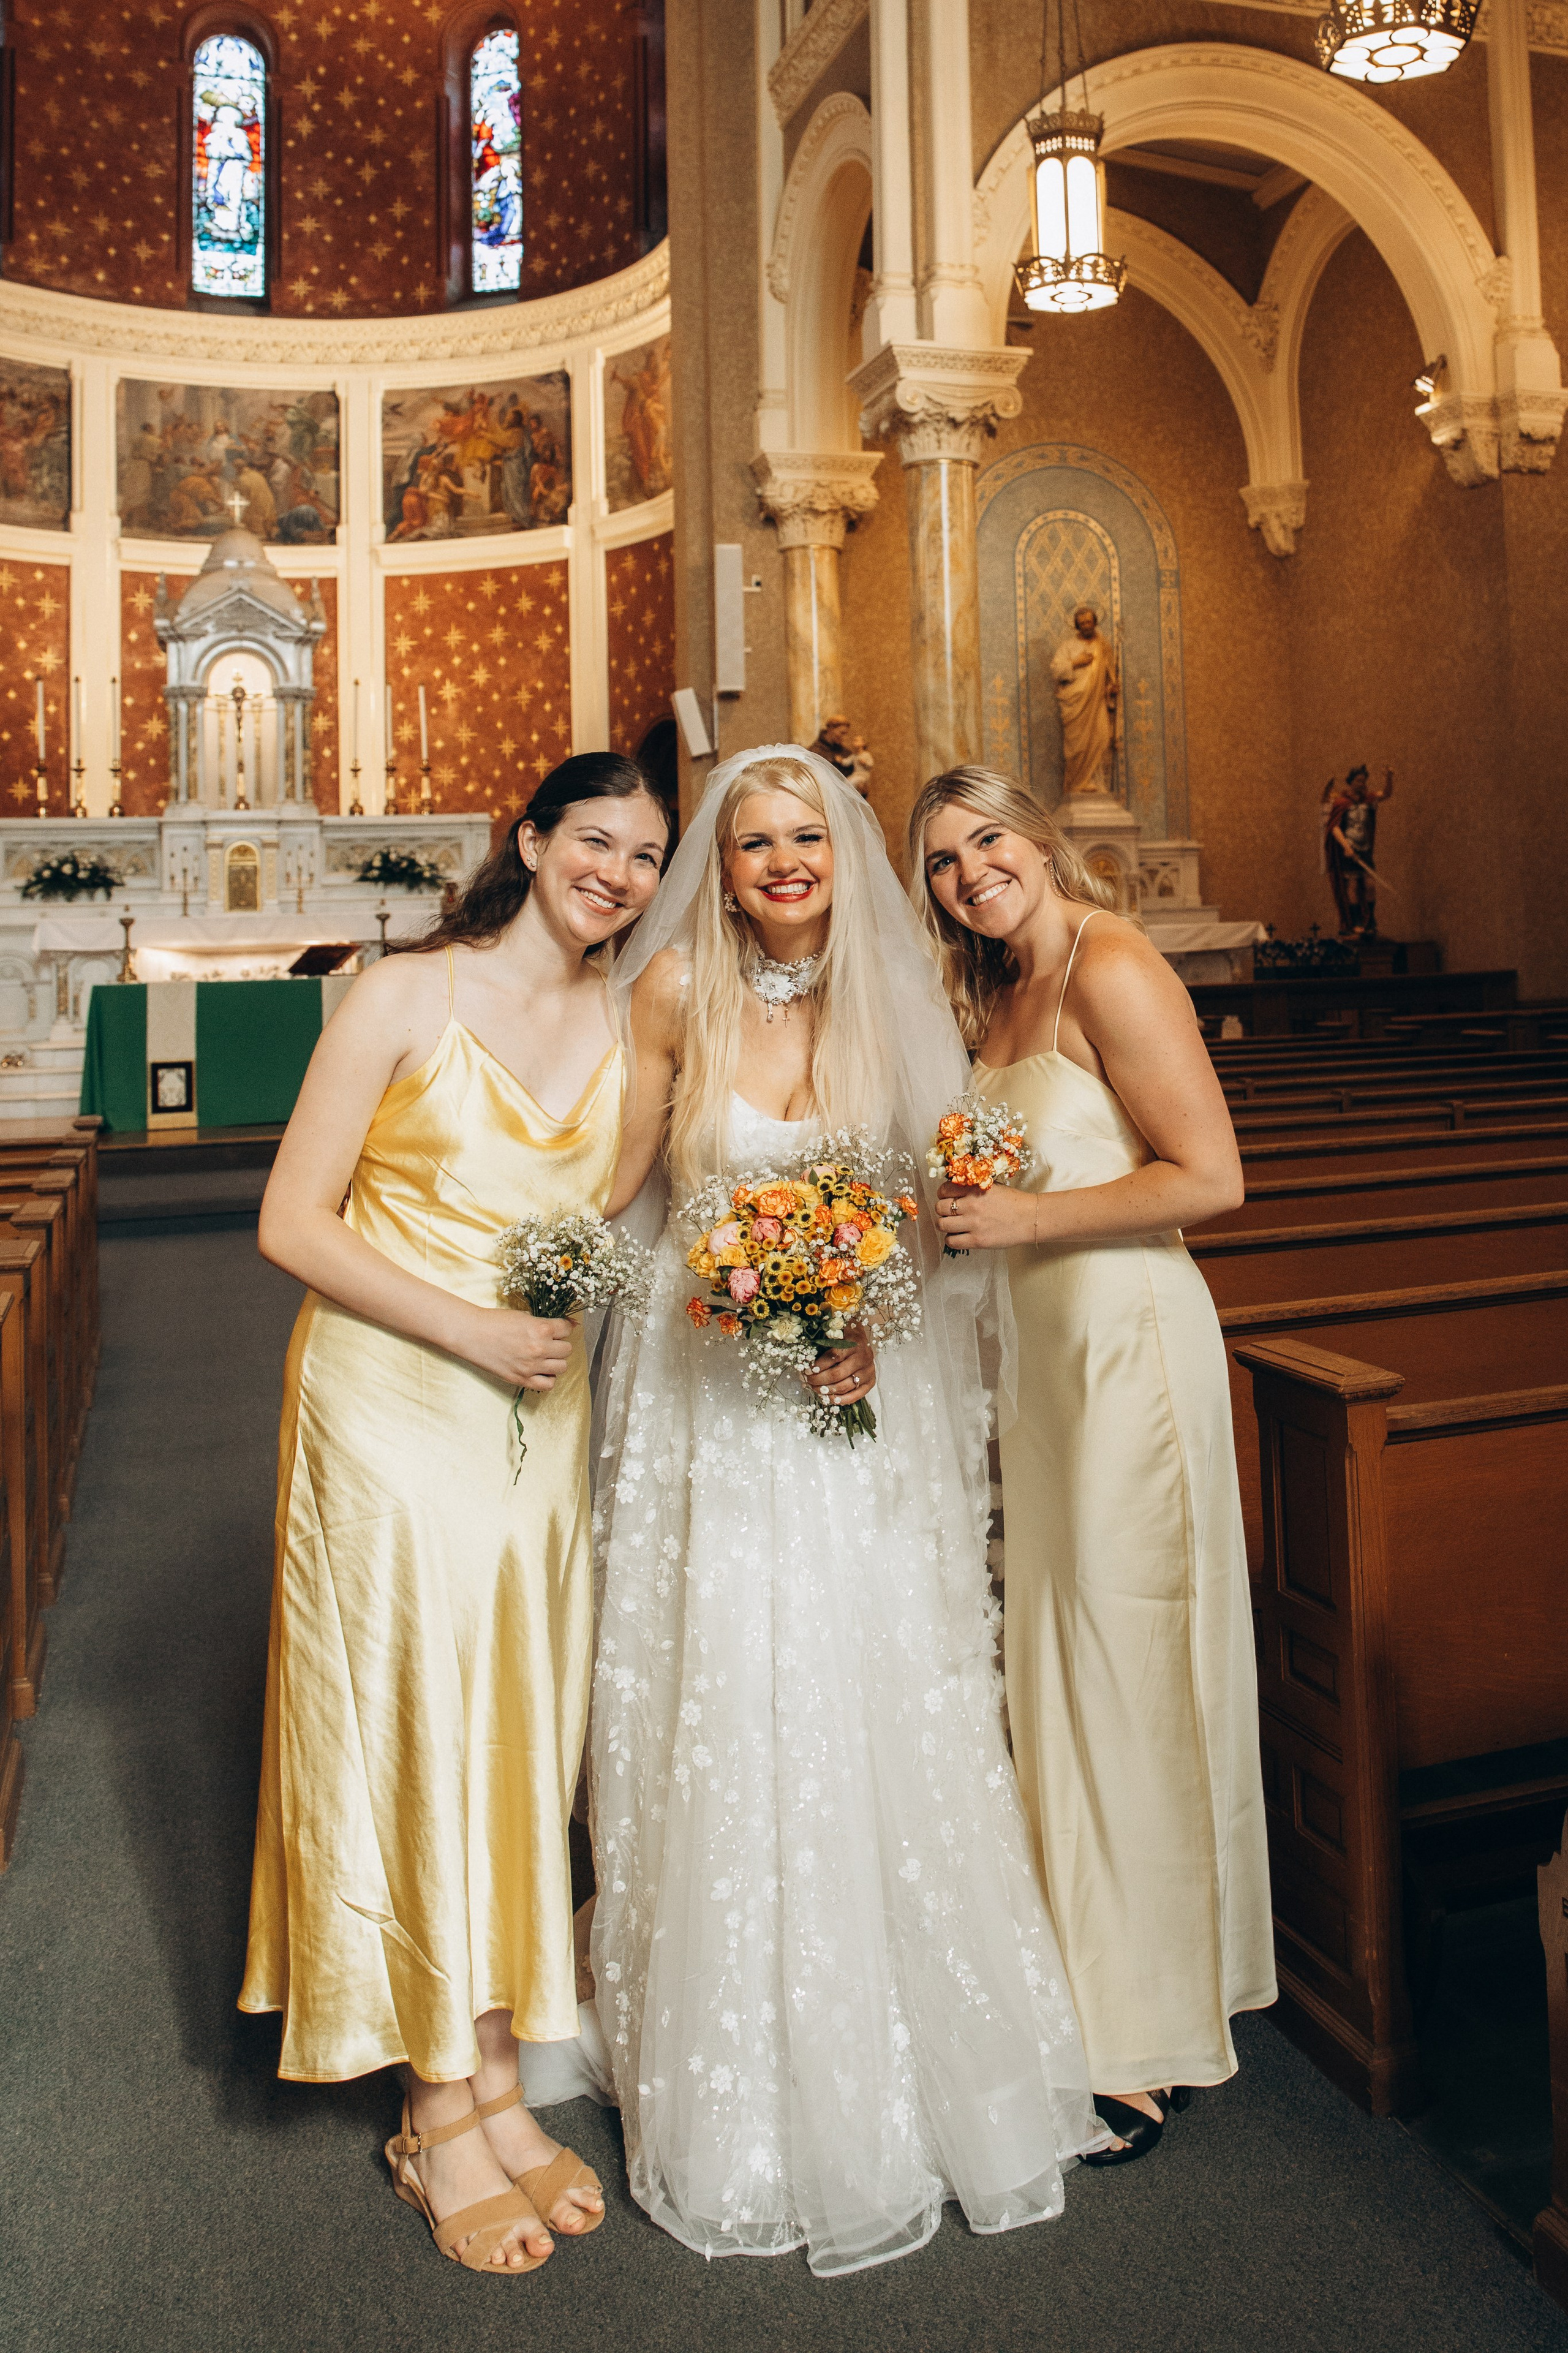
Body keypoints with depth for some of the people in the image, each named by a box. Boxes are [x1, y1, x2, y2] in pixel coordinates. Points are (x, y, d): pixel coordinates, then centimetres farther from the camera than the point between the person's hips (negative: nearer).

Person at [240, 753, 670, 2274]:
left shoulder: (629, 1027, 5)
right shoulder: (406, 999, -9)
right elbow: (292, 1222, -10)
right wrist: (470, 1330, -16)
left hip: (543, 1416, 5)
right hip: (393, 1407, -4)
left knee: (517, 1735, 12)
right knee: (408, 1733, 5)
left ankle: (490, 2073, 31)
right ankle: (439, 2116, 23)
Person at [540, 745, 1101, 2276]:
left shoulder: (891, 999, -1)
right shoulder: (677, 987, -5)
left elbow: (932, 1200, 4)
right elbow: (618, 1173, 1)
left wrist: (878, 1323, -12)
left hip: (861, 1398, 2)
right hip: (705, 1393, -1)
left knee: (880, 1722, 8)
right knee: (724, 1728, 5)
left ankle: (924, 2069, 33)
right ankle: (745, 2096, 29)